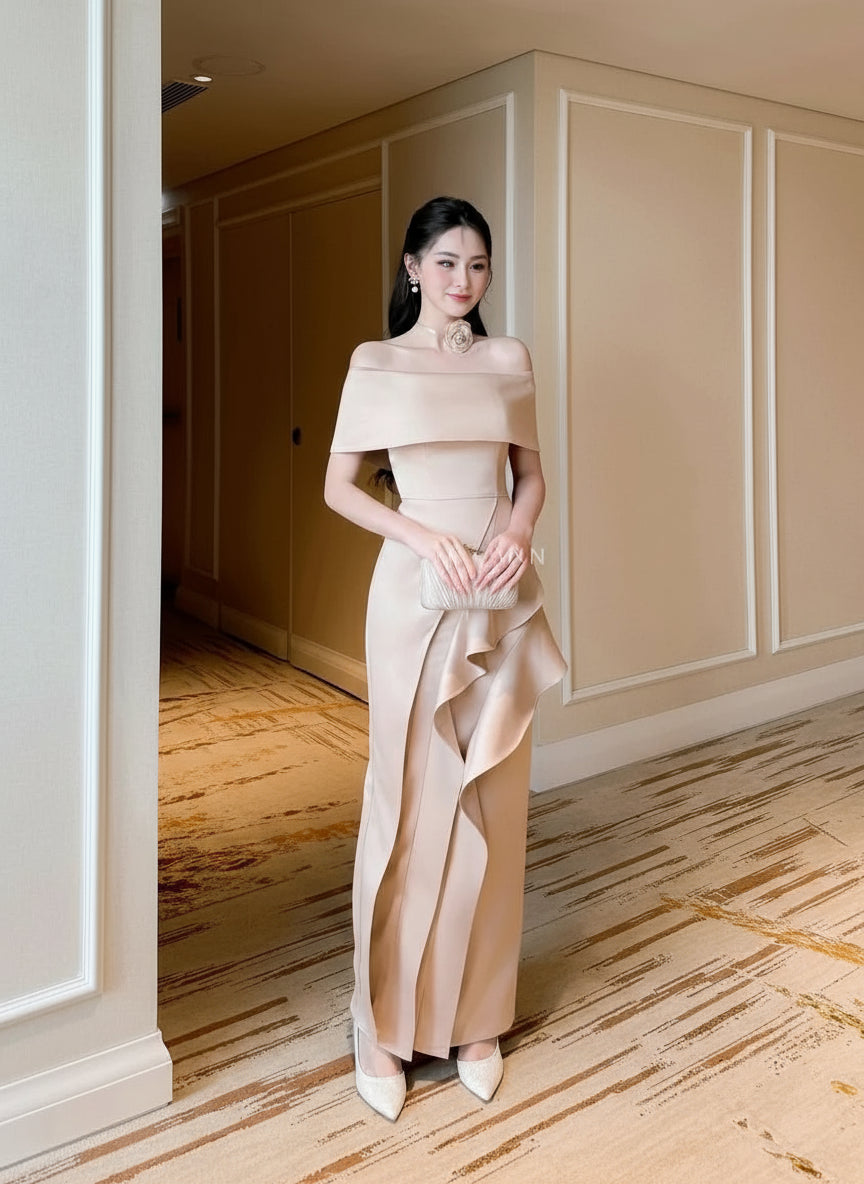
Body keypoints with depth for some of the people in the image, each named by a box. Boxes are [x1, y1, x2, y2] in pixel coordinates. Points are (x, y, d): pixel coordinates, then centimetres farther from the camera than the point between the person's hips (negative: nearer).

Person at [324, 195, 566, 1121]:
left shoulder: (509, 360, 11)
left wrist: (518, 531, -7)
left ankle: (477, 1013, 22)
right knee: (410, 800, 0)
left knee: (492, 799, 7)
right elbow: (339, 486, 0)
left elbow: (531, 472, 15)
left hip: (502, 593, 3)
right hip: (416, 590, -3)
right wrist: (424, 535, -15)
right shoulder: (375, 362, 3)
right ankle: (386, 1026, 14)